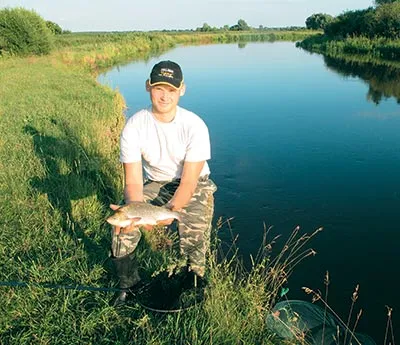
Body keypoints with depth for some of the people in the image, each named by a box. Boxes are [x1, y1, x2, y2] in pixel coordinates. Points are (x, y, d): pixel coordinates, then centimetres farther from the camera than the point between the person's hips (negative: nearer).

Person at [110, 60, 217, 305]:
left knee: (194, 233, -23)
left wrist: (171, 210, -41)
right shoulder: (134, 126, -17)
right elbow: (133, 181, -19)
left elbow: (189, 181, -23)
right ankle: (129, 285, 7)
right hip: (153, 183, 2)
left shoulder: (194, 126, -22)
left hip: (194, 183, -2)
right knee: (122, 224, -18)